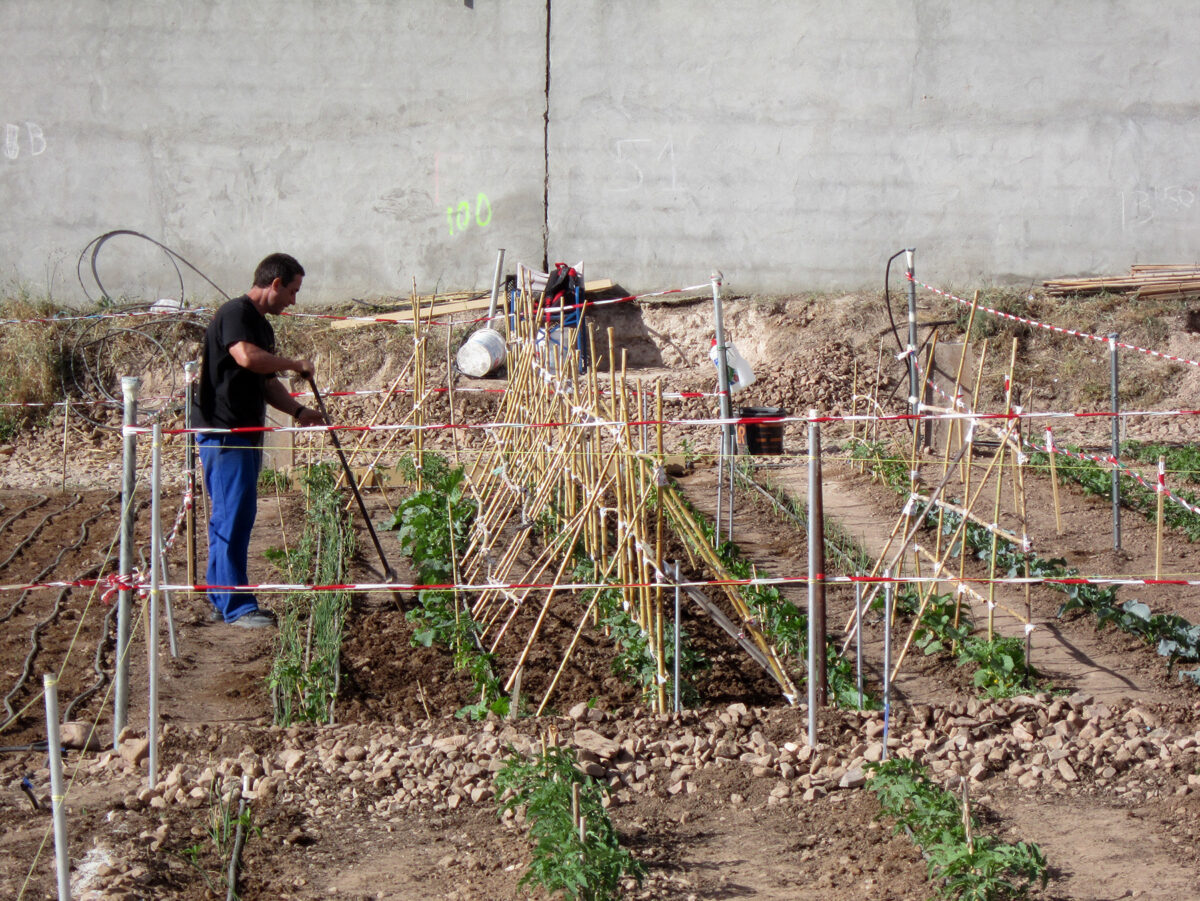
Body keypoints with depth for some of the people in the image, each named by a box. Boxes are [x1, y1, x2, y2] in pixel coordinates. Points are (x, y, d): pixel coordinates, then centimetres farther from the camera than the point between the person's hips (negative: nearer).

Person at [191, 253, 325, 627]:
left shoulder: (261, 324, 20)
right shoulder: (235, 312, -11)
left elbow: (266, 382, 25)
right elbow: (246, 356, -29)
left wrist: (298, 410, 9)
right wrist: (295, 364, -15)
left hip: (245, 434, 10)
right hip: (223, 431, -10)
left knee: (231, 518, 13)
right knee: (233, 517, -10)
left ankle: (222, 600, 19)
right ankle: (236, 606, -9)